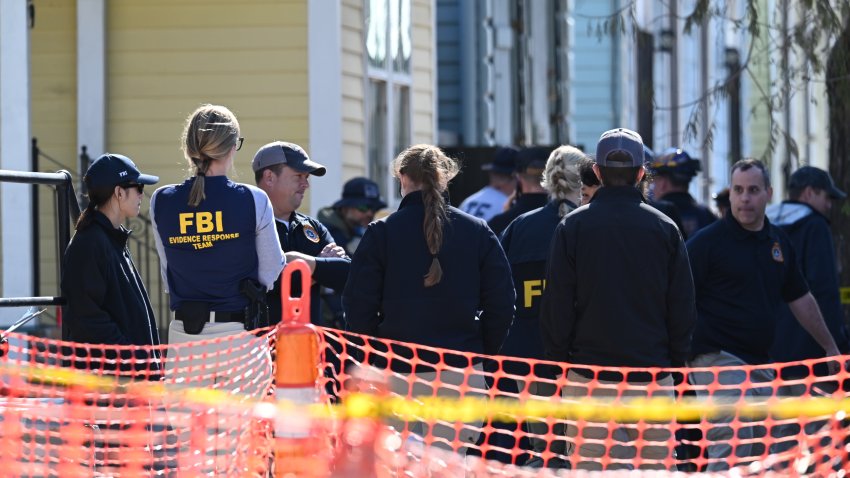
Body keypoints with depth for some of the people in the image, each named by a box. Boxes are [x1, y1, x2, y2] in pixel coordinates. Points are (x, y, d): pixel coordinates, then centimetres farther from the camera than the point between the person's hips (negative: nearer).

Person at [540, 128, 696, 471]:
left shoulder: (572, 227, -2)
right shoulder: (664, 228, 3)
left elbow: (556, 306, -1)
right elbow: (683, 308, 6)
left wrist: (560, 362, 8)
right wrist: (675, 363, 16)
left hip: (590, 378, -2)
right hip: (654, 378, 2)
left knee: (593, 468, -4)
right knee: (654, 467, 7)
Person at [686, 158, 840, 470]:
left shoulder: (778, 242, 13)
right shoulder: (707, 242, -7)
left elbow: (800, 299, 24)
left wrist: (830, 347, 28)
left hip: (760, 362, 7)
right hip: (718, 359, -7)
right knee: (732, 451, -18)